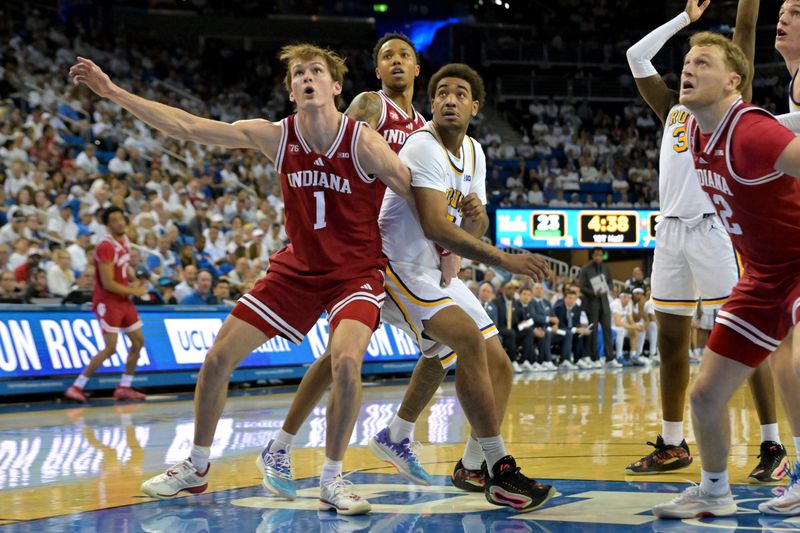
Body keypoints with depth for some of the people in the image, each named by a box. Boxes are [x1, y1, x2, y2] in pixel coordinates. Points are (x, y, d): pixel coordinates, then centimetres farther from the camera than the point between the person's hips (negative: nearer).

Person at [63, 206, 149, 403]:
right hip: (107, 302, -9)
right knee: (110, 348, -13)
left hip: (124, 300, 9)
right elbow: (108, 284, -24)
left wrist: (132, 277, 5)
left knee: (138, 341, 10)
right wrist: (134, 291, -14)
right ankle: (76, 387, -7)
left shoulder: (125, 240, 5)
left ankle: (124, 387, 20)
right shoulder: (106, 246, -22)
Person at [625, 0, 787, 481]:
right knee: (671, 340, 9)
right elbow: (637, 56, 27)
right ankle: (673, 445, 18)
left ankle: (773, 447, -7)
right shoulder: (674, 110, 22)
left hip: (714, 228, -6)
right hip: (672, 229, 6)